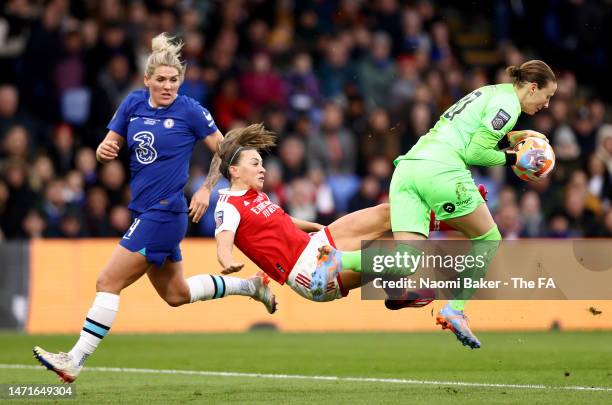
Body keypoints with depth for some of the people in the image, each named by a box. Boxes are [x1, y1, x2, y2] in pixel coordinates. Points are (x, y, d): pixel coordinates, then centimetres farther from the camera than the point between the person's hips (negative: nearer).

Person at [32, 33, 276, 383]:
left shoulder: (190, 111, -9)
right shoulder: (133, 103, 6)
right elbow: (110, 146, 12)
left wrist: (206, 190, -9)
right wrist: (104, 151, -11)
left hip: (164, 213, -8)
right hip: (146, 211, 8)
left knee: (108, 284, -11)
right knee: (177, 295, 22)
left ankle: (75, 361, -9)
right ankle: (251, 286, 39)